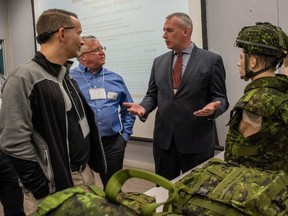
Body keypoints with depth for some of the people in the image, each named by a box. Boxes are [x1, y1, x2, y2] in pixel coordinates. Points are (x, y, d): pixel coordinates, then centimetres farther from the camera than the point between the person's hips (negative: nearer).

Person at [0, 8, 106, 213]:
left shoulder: (65, 75, 9)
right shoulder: (24, 78, -18)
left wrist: (89, 165, 14)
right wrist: (43, 193, -17)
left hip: (86, 173, 8)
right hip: (58, 185, -8)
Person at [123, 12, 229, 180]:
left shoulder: (212, 60, -3)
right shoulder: (159, 62, 10)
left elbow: (220, 98, -3)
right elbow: (153, 95, 13)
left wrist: (213, 108, -25)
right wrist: (144, 108, -8)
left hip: (197, 139, -4)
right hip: (164, 138, 4)